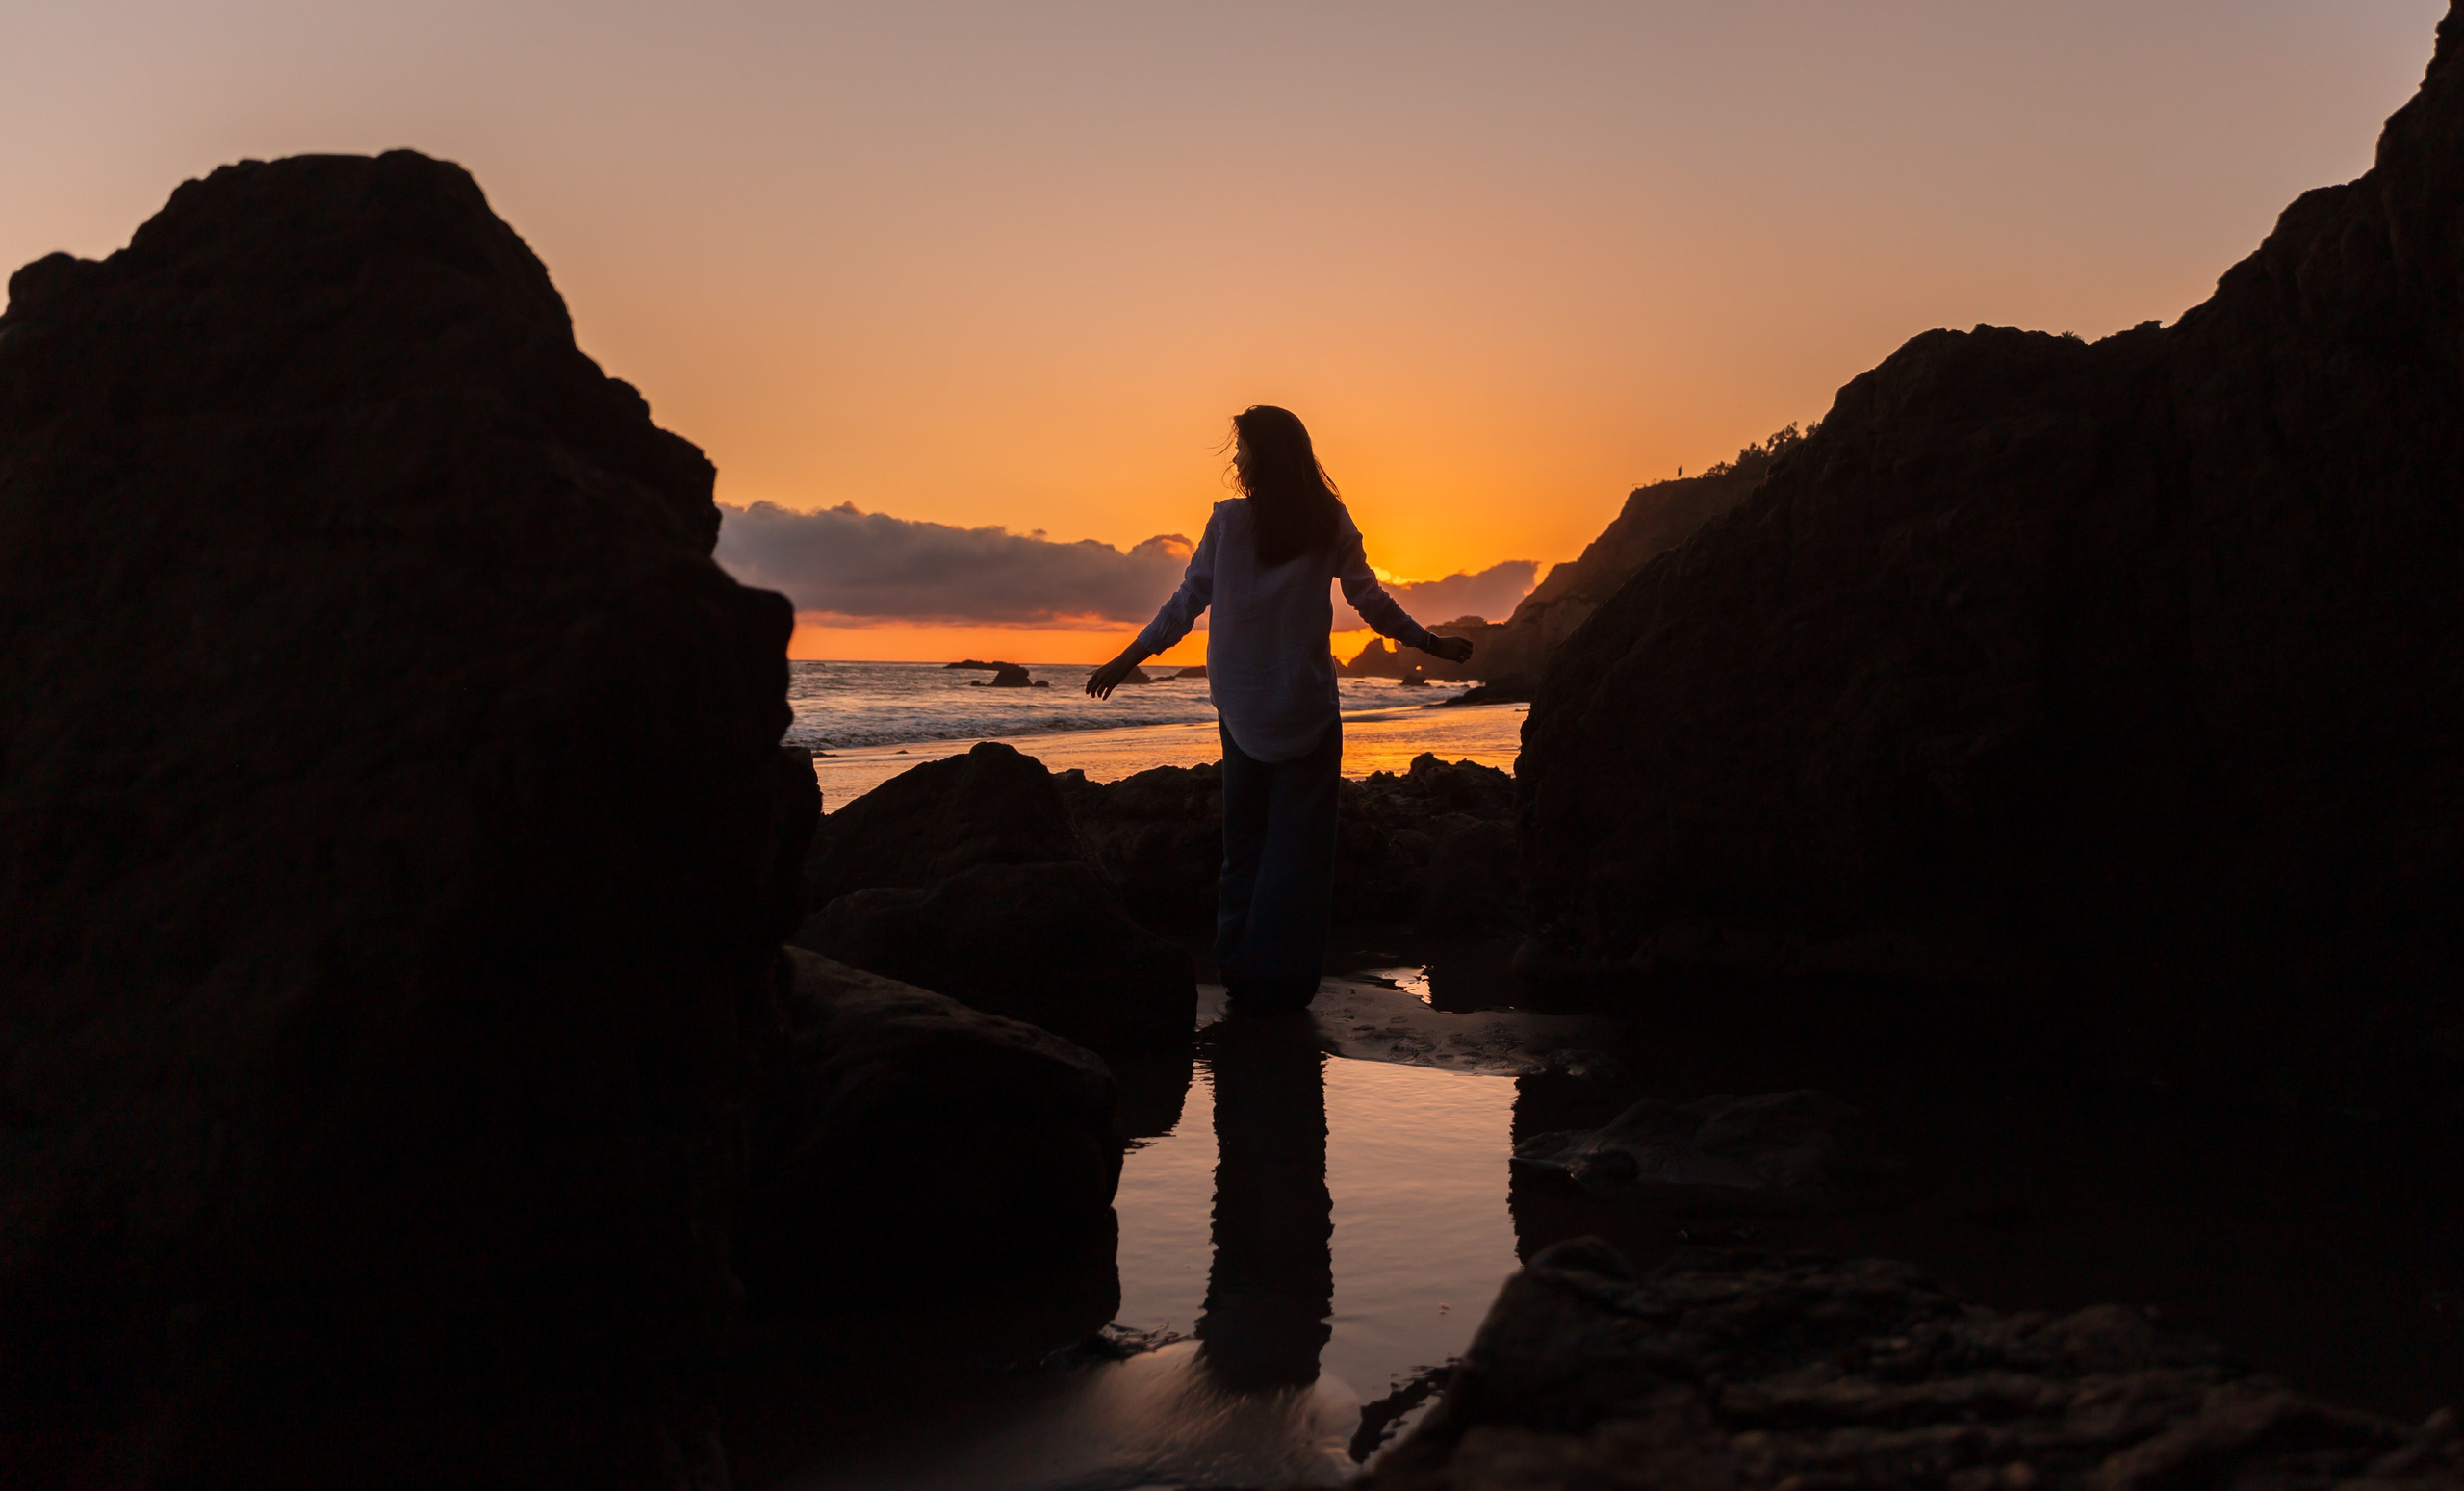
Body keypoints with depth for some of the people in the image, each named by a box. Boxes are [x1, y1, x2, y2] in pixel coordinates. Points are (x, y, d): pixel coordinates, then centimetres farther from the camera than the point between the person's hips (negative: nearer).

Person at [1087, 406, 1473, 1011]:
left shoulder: (1228, 521, -4)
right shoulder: (1330, 524, -2)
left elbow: (1187, 603, -1)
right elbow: (1373, 604, 1)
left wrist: (1124, 662, 9)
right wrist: (1435, 644, 15)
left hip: (1242, 707, 1)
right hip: (1308, 709, -1)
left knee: (1244, 837, 11)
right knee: (1299, 841, 3)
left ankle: (1239, 969, 13)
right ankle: (1283, 979, 1)